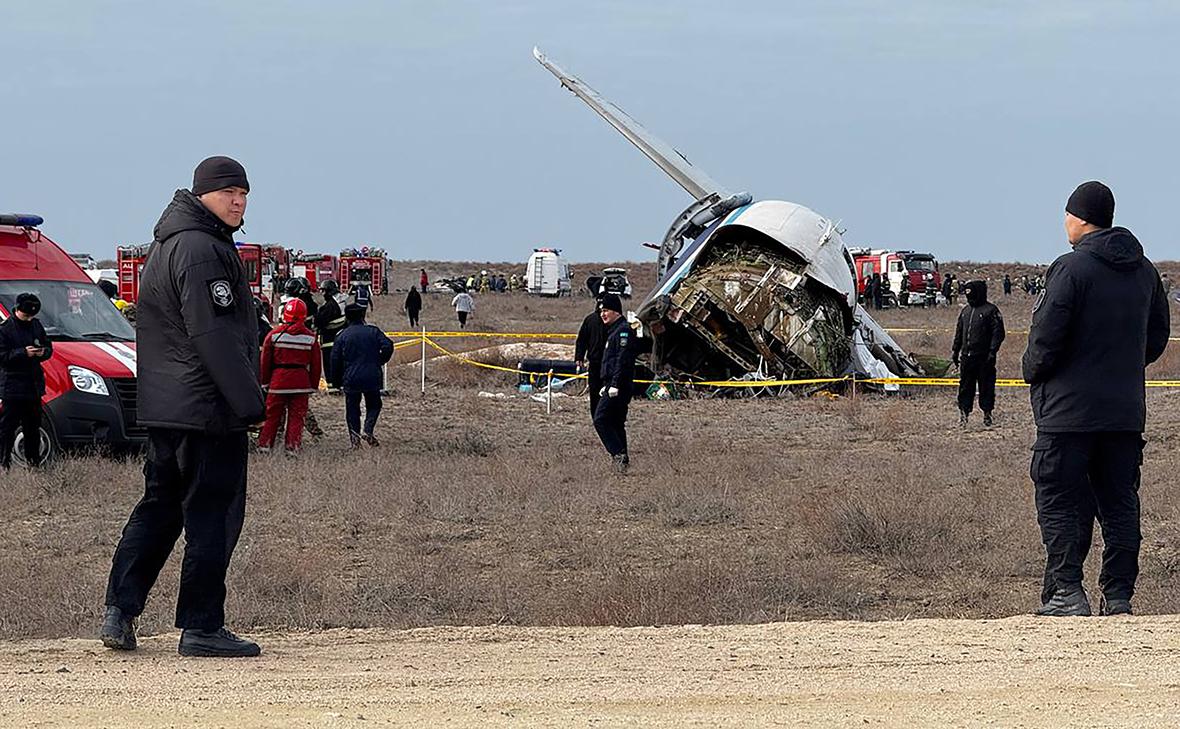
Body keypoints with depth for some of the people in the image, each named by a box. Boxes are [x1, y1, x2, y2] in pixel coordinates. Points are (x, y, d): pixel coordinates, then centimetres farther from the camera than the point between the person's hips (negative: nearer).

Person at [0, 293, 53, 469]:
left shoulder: (36, 325, 11)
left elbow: (49, 347, 18)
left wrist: (43, 352, -6)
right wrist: (24, 353, -21)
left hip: (33, 386, 6)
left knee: (33, 428, 14)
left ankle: (33, 461, 22)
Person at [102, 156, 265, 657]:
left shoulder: (166, 245, 18)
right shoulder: (202, 250, -15)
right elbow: (214, 336, -21)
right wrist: (249, 401, -19)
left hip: (162, 406, 10)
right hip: (207, 407, -10)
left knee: (159, 507, 15)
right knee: (213, 513, -4)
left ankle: (120, 611, 12)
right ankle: (201, 628, -2)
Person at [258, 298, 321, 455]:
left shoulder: (274, 334, -3)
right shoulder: (311, 337, 1)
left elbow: (265, 361, 1)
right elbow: (316, 364, 5)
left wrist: (264, 382, 11)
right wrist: (313, 386, 14)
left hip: (278, 380, 0)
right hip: (301, 382, 0)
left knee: (272, 414, 8)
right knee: (296, 417, 5)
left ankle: (264, 445, 9)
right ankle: (292, 448, 1)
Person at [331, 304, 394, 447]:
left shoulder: (342, 336, 1)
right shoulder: (373, 332, 2)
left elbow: (335, 360, 0)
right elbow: (388, 347, -10)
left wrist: (337, 381, 9)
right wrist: (379, 362, 6)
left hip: (351, 379, 0)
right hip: (372, 378, 0)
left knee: (352, 409, 10)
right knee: (374, 405, 15)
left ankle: (354, 437, 2)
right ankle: (368, 430, -7)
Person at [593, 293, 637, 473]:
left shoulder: (623, 330, -12)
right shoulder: (614, 330, 20)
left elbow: (623, 360, -20)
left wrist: (615, 385, -24)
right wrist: (606, 385, 25)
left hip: (619, 386, -11)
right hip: (613, 386, 11)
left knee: (601, 420, -14)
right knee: (616, 422, 12)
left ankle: (619, 454, -18)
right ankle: (622, 458, 13)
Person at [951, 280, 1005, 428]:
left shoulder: (991, 311, -5)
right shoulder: (966, 311, 15)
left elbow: (998, 334, -9)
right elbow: (959, 332, 22)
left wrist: (992, 352, -15)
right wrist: (955, 351, 15)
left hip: (984, 358, -6)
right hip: (967, 357, 6)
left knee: (986, 386, 1)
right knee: (965, 387, 6)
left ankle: (987, 415, 10)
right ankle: (964, 413, 11)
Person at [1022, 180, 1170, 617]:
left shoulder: (1071, 268, -13)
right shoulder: (1144, 270, 10)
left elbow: (1046, 339, -16)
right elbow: (1157, 336, 17)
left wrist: (1033, 371, 3)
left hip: (1070, 410, -6)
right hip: (1127, 411, 6)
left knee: (1060, 503, -1)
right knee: (1120, 504, 9)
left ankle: (1066, 593, -7)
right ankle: (1118, 597, 8)